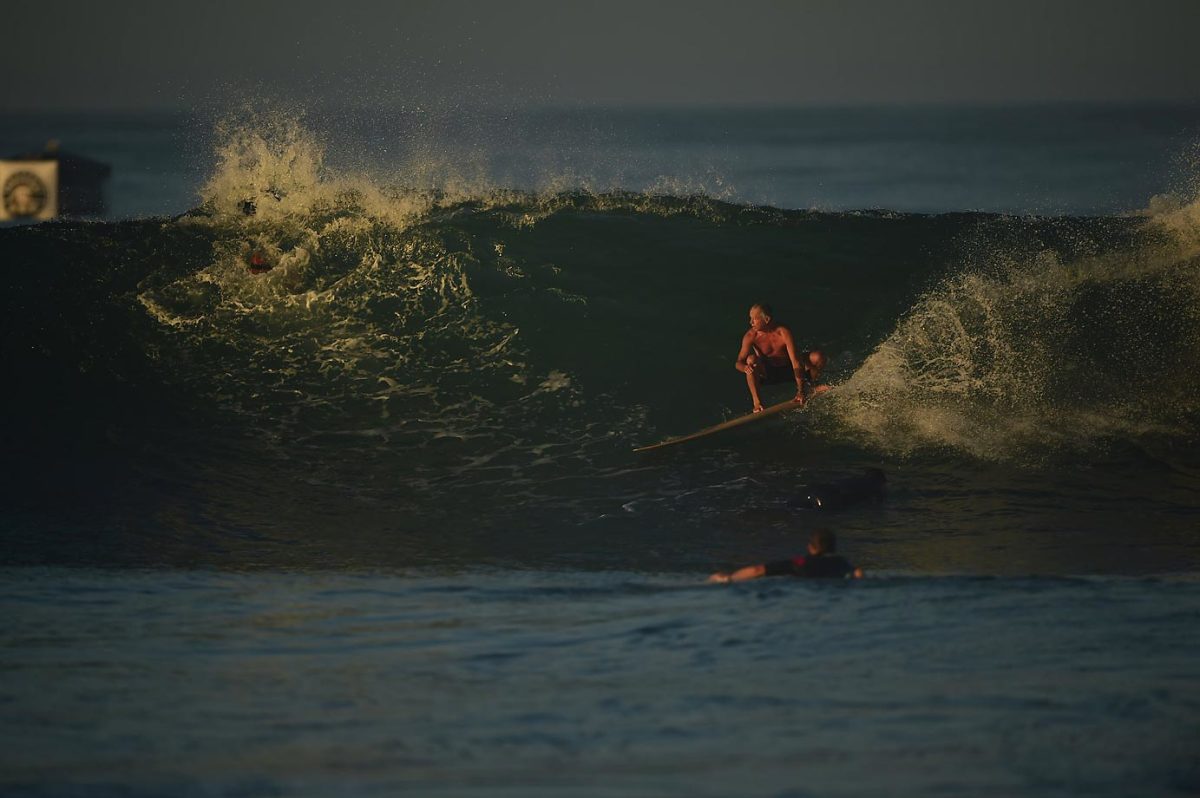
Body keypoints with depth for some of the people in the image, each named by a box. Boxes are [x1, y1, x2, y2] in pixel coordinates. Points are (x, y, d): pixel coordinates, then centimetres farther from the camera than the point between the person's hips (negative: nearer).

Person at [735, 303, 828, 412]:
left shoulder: (783, 332, -26)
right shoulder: (750, 336, -21)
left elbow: (796, 362, -28)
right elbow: (738, 363, -19)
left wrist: (800, 392, -33)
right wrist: (744, 367, -48)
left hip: (788, 370, 0)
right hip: (767, 373, 0)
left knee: (817, 357, -22)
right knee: (751, 359, -34)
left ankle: (813, 387, 7)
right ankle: (757, 402, -28)